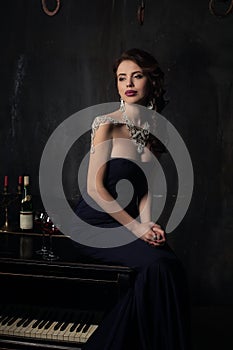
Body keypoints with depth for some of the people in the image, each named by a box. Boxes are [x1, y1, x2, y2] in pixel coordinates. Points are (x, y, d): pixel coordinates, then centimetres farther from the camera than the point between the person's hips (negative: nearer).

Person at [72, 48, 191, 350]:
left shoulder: (151, 131, 11)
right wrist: (136, 227, -14)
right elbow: (95, 187, -13)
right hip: (95, 225, -5)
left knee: (171, 265, -22)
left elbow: (145, 188, 10)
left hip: (130, 223, 5)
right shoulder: (108, 124, -8)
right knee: (158, 264, -27)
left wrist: (147, 224, -8)